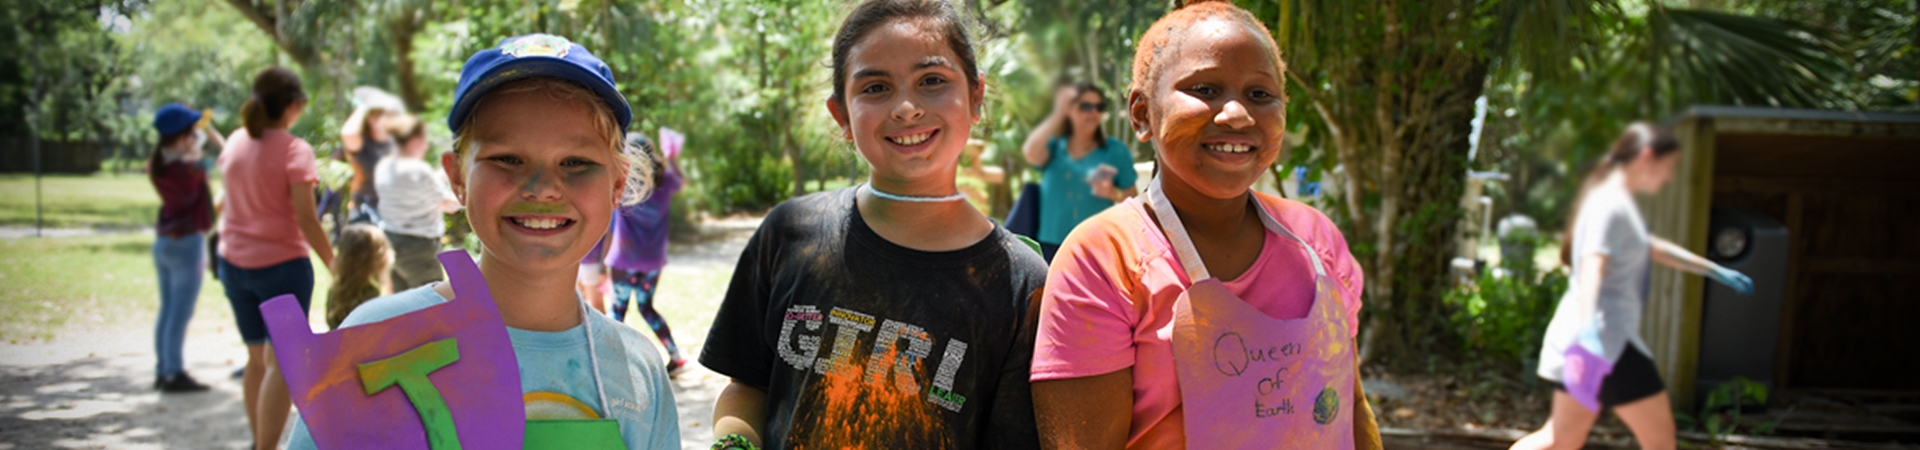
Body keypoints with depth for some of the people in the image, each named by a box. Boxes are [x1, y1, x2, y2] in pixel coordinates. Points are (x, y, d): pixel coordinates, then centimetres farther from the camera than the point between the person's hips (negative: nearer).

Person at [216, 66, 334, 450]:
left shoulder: (236, 142, 5)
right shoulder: (294, 150, -13)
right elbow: (306, 220, -17)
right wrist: (335, 266, -11)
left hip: (235, 262, 7)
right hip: (281, 264, -7)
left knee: (257, 357, 19)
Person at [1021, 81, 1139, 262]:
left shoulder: (1116, 151, 6)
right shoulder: (1054, 147, 10)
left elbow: (1134, 198, 5)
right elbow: (1031, 153, -14)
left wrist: (1114, 193, -17)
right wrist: (1058, 114, -9)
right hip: (1052, 246, 2)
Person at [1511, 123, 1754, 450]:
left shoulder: (1618, 202, 19)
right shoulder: (1611, 205, -14)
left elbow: (1653, 248, 33)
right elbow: (1592, 266, -29)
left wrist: (1716, 271, 41)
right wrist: (1588, 328, -43)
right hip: (1607, 340, -10)